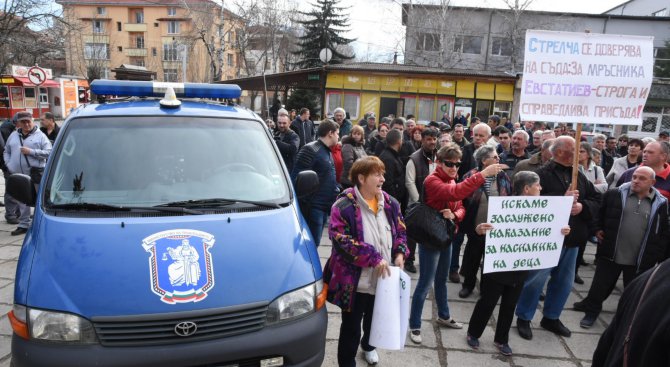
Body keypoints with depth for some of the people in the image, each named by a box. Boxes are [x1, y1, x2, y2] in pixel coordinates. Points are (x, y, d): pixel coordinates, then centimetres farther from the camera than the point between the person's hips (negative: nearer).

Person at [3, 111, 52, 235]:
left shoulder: (40, 135, 2)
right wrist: (8, 164, 7)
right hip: (17, 175, 5)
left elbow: (48, 152, -8)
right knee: (21, 201, 10)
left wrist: (31, 151, -15)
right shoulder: (13, 136, 17)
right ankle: (23, 225, 20)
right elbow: (6, 151, 22)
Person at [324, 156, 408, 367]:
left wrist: (400, 253, -6)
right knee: (351, 327, 8)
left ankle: (368, 346, 57)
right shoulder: (345, 205, -19)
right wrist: (373, 258, -26)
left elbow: (400, 231, 13)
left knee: (374, 320, 27)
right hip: (355, 281, -6)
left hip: (383, 279, 6)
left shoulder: (390, 203, 2)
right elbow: (341, 240, -25)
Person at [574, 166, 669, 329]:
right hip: (610, 254, 0)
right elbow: (600, 212, 11)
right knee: (600, 287, 12)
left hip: (640, 260, 0)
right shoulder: (615, 195, -5)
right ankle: (591, 311, 31)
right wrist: (598, 229, 0)